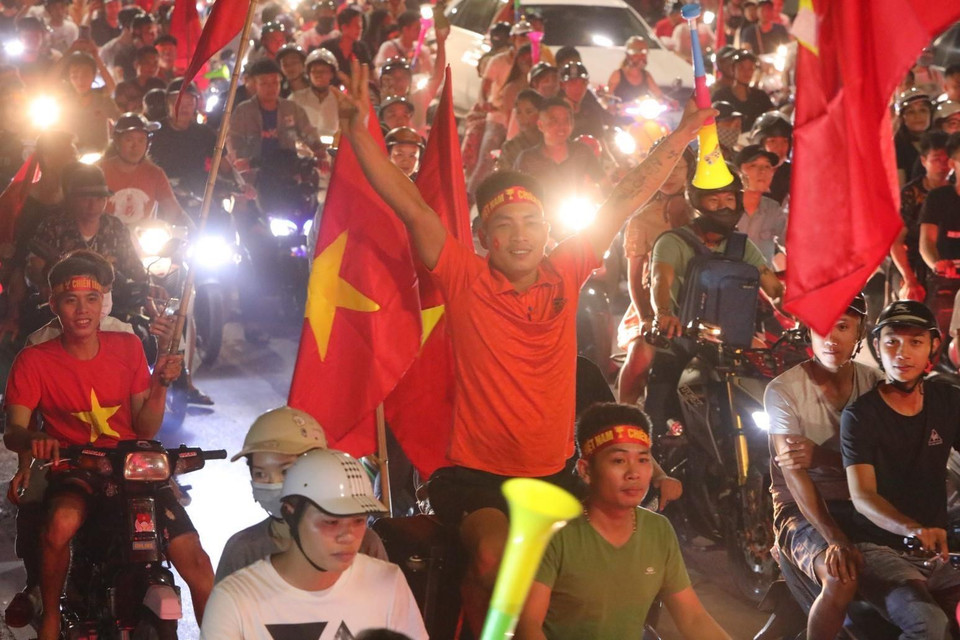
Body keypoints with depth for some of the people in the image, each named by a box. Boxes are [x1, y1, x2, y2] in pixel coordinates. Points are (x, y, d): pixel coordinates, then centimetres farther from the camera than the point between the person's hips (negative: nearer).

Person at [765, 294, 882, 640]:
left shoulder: (875, 383, 4)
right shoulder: (783, 390, -9)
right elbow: (794, 473, -18)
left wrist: (821, 456, -25)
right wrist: (834, 539, -32)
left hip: (859, 508, 4)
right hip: (803, 510, -4)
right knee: (841, 579, -34)